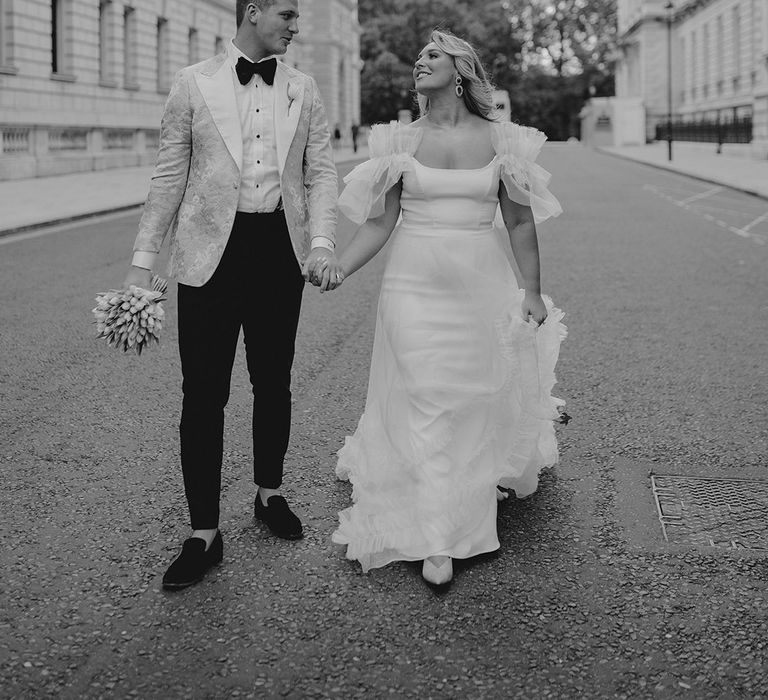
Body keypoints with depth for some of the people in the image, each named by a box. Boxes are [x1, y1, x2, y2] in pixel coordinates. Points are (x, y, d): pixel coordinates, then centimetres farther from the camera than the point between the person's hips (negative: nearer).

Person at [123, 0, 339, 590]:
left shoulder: (303, 90, 8)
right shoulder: (194, 84, 1)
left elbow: (321, 171, 6)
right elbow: (169, 176, 2)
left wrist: (322, 242, -10)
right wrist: (143, 261, -1)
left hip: (281, 250, 3)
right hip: (211, 252, -2)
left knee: (274, 383, 14)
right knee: (204, 393, -2)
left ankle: (270, 493, 35)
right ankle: (204, 535, 7)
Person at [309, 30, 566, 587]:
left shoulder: (498, 140, 1)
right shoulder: (401, 142, 2)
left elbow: (519, 223, 4)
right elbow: (379, 224, 1)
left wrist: (532, 292, 3)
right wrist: (341, 267, -13)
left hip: (482, 289, 1)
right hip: (415, 287, 0)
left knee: (479, 400, 10)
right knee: (424, 406, -4)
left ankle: (481, 491, 35)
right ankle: (435, 540, 1)